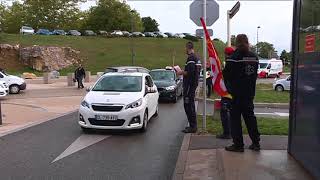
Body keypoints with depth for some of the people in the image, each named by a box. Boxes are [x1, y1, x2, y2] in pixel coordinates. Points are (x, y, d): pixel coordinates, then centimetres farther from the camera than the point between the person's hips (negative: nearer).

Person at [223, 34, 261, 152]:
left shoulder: (234, 57, -15)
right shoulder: (254, 57, 6)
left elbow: (227, 75, -13)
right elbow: (255, 74, 11)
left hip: (237, 93, -6)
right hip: (250, 92, 7)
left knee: (235, 118, 2)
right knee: (249, 116, 16)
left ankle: (238, 144, 6)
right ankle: (256, 143, 22)